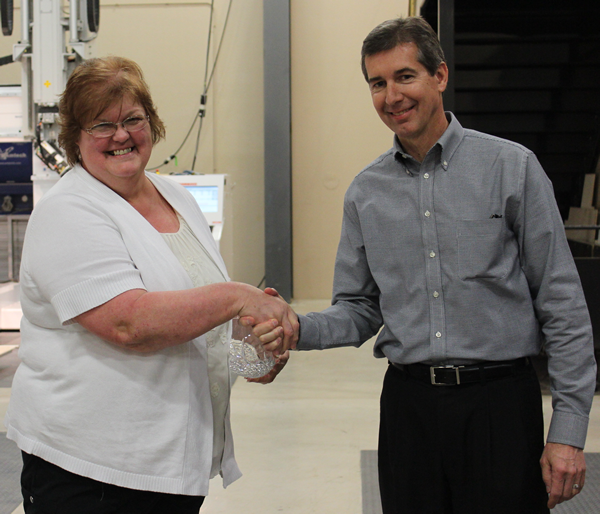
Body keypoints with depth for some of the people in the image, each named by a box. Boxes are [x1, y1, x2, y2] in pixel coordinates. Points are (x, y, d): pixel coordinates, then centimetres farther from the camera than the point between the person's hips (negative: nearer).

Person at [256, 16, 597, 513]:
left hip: (500, 401, -3)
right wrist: (298, 328, -10)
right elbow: (359, 309, 12)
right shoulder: (366, 192, 8)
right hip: (408, 402, 3)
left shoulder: (511, 167, -3)